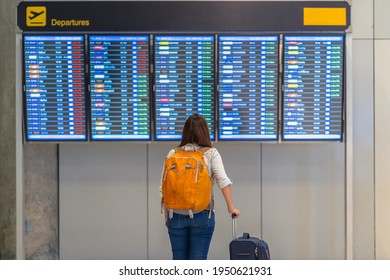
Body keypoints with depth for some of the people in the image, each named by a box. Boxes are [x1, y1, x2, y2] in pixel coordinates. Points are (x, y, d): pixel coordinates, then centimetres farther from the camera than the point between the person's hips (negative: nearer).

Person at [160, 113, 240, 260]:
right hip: (202, 215, -2)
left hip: (176, 216, 2)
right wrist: (231, 207, -11)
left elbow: (163, 188, 2)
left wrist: (166, 215, 11)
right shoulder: (211, 153, -1)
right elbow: (223, 181, -13)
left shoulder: (173, 154, 3)